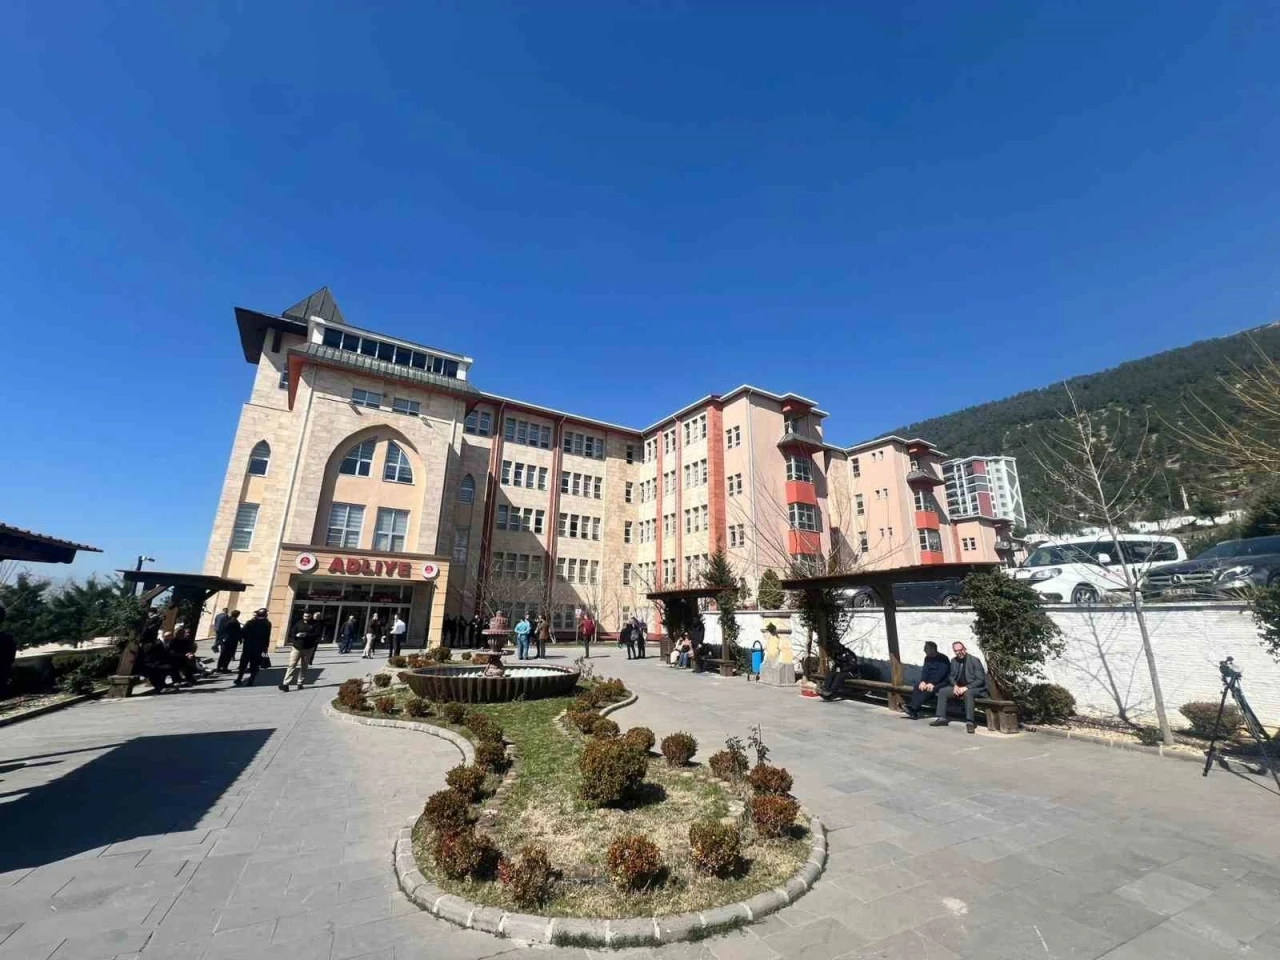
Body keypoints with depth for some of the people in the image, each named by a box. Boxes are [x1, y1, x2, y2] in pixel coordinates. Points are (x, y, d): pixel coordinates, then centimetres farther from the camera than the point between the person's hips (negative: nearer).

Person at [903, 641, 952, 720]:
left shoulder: (943, 659, -12)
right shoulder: (927, 658, 10)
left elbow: (941, 673, -21)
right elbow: (924, 670, 2)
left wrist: (932, 683, -29)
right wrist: (923, 681, -17)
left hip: (942, 682, -6)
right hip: (930, 680, 6)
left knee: (928, 689, -32)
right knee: (917, 687, -20)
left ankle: (912, 708, -36)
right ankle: (914, 712, -30)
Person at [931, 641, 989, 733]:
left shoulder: (975, 660, -14)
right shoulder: (954, 661, 4)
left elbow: (980, 680, -16)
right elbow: (951, 676, 14)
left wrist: (966, 687, -24)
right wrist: (955, 686, -8)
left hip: (975, 688, -7)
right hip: (959, 687, 7)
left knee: (967, 693, -39)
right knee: (942, 691, -9)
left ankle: (969, 722, -34)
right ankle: (942, 718, -3)